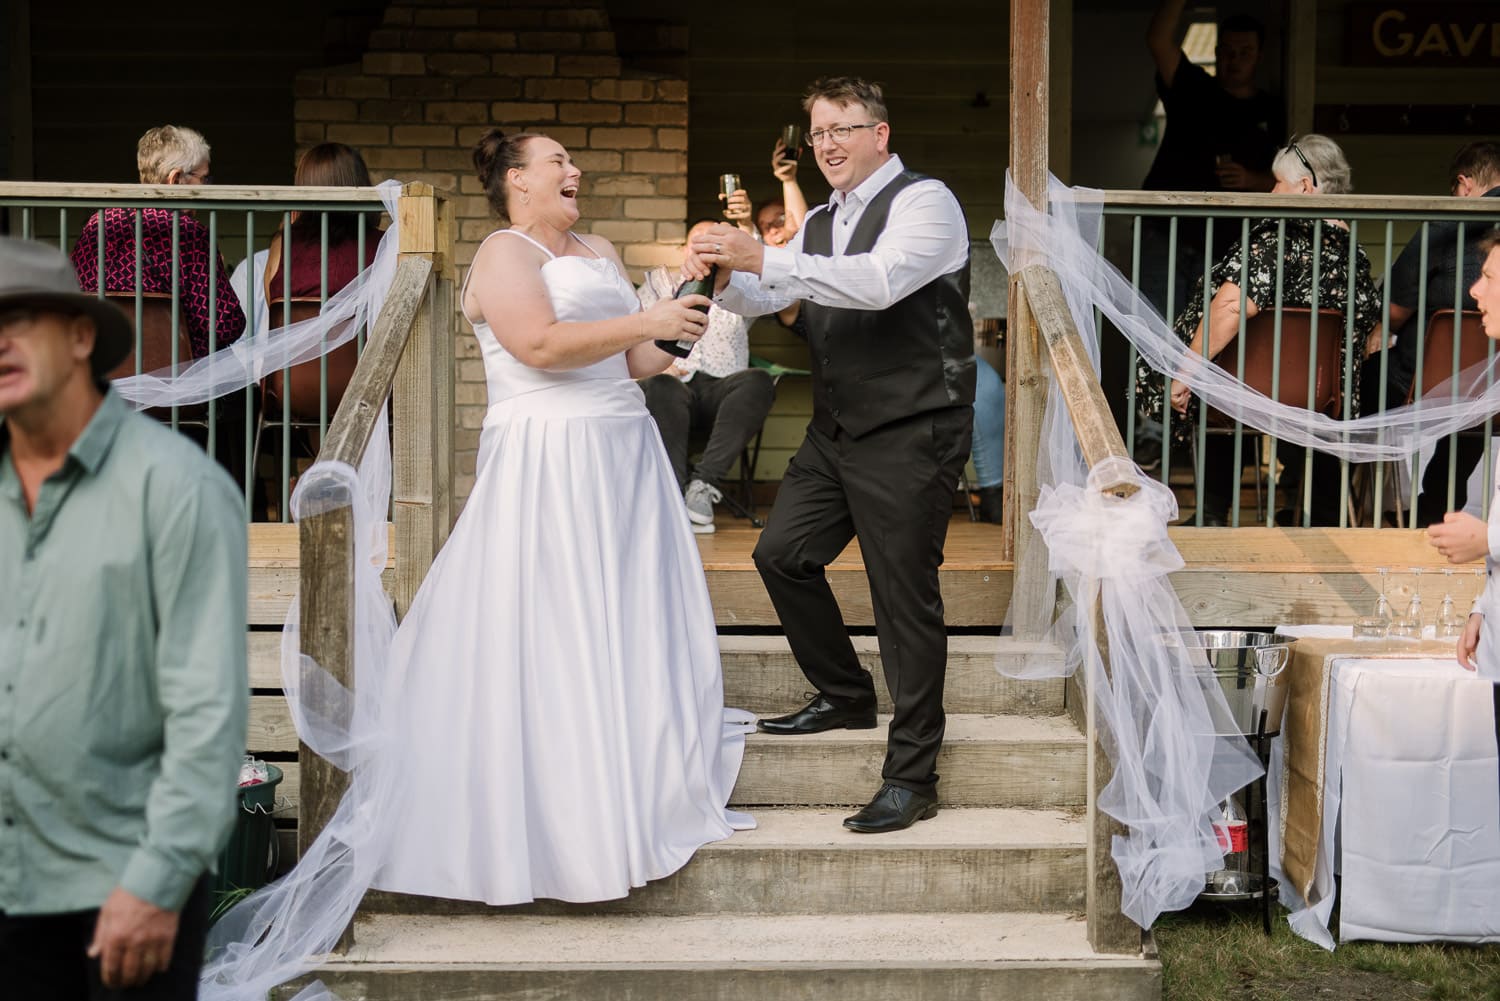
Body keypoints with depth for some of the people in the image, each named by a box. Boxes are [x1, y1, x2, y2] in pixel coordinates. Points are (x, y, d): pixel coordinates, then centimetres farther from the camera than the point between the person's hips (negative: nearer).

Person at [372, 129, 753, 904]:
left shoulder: (600, 252, 20)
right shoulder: (503, 254, -4)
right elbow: (539, 344, -19)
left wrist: (676, 338, 1)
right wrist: (647, 322, -19)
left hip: (622, 455, 8)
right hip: (546, 460, -8)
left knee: (634, 626, 7)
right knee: (548, 636, -6)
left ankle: (639, 799, 16)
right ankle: (557, 816, 1)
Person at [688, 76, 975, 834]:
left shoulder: (924, 201, -10)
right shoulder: (819, 224, 16)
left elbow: (880, 282, -27)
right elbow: (763, 300, 13)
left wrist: (764, 259, -31)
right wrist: (727, 274, -10)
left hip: (910, 434, -8)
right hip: (836, 430, 8)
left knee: (906, 596, -5)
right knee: (782, 553, 10)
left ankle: (912, 777, 4)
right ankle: (845, 695, 31)